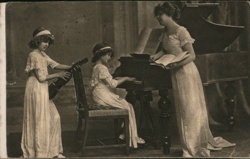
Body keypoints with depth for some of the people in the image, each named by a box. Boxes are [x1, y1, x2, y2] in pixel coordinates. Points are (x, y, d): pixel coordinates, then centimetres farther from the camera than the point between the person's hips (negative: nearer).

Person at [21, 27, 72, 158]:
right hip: (36, 89, -9)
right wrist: (58, 75, -11)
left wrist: (71, 67, -6)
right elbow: (41, 77, -18)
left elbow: (55, 65, 7)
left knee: (53, 117, 10)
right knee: (40, 120, -4)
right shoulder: (34, 55, -15)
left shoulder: (42, 55, 14)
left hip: (42, 90, 9)